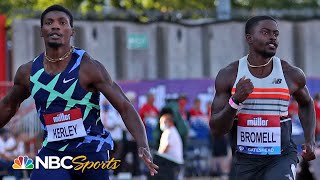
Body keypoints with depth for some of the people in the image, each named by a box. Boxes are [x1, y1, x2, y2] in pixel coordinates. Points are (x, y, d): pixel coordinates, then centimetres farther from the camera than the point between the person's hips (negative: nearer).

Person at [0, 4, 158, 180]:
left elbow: (125, 107, -13)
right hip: (52, 151, 3)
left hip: (91, 151, -3)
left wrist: (143, 146, -26)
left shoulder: (88, 68, -11)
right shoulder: (28, 72, 1)